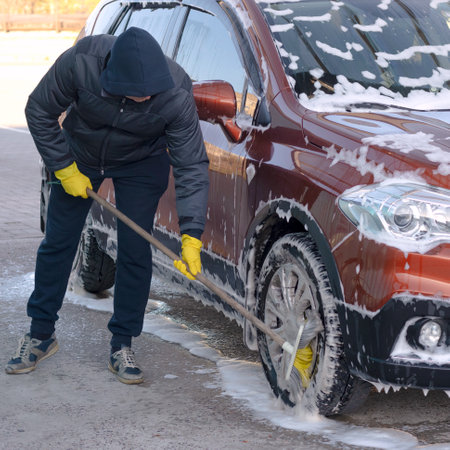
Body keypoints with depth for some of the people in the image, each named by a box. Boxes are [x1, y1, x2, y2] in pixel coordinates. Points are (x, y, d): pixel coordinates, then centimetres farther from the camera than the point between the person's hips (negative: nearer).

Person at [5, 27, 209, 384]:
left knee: (135, 253, -5)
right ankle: (41, 335, 21)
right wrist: (64, 168, -16)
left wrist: (192, 236, -33)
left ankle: (122, 347, 9)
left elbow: (192, 166, -28)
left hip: (141, 164, -1)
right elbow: (39, 111, -17)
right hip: (80, 156, 1)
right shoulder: (81, 61, -35)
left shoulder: (176, 93, -34)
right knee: (57, 244, 5)